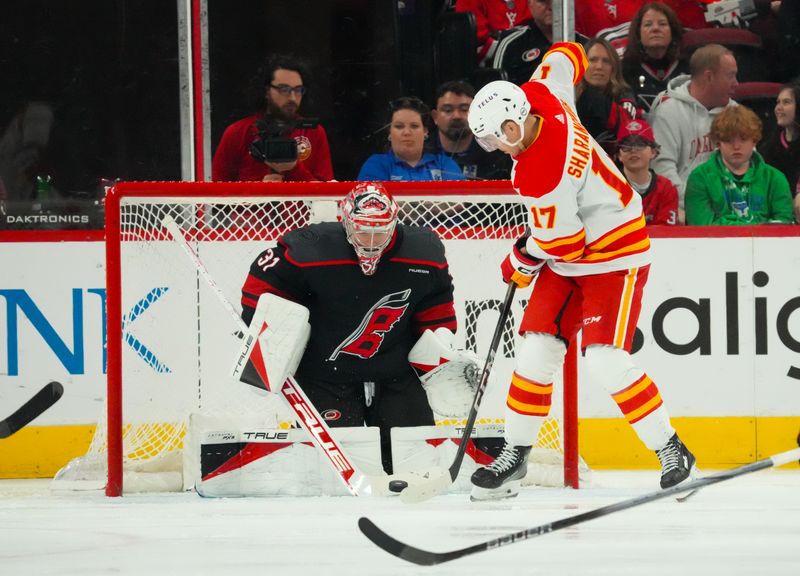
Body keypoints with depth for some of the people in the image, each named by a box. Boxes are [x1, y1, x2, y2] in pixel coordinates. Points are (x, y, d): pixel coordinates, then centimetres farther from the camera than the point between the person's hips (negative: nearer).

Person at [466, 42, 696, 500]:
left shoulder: (539, 175, -32)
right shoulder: (540, 94, -9)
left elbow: (562, 243, -22)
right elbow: (566, 57, 11)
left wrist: (523, 260, -3)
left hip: (614, 256, -9)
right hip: (572, 258, 9)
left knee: (606, 360, -17)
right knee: (537, 351, 2)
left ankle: (672, 451, -5)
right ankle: (515, 455, 9)